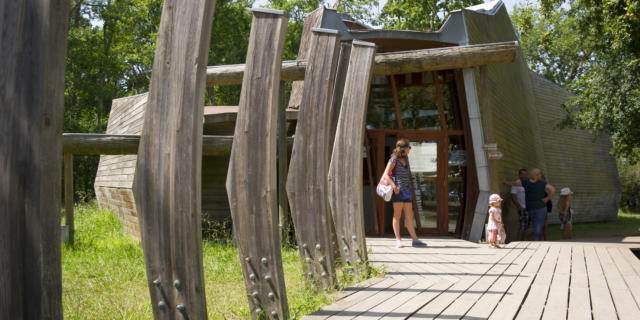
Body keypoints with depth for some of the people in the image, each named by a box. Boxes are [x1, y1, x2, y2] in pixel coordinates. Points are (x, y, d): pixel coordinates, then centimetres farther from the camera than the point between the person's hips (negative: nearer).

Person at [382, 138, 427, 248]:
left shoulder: (406, 158, 15)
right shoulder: (394, 160, -6)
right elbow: (386, 175, -12)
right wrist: (394, 186, -24)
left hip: (406, 189, 7)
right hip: (397, 190, -7)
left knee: (409, 216, 5)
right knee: (397, 215, -4)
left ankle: (414, 239, 5)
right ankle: (398, 240, -1)